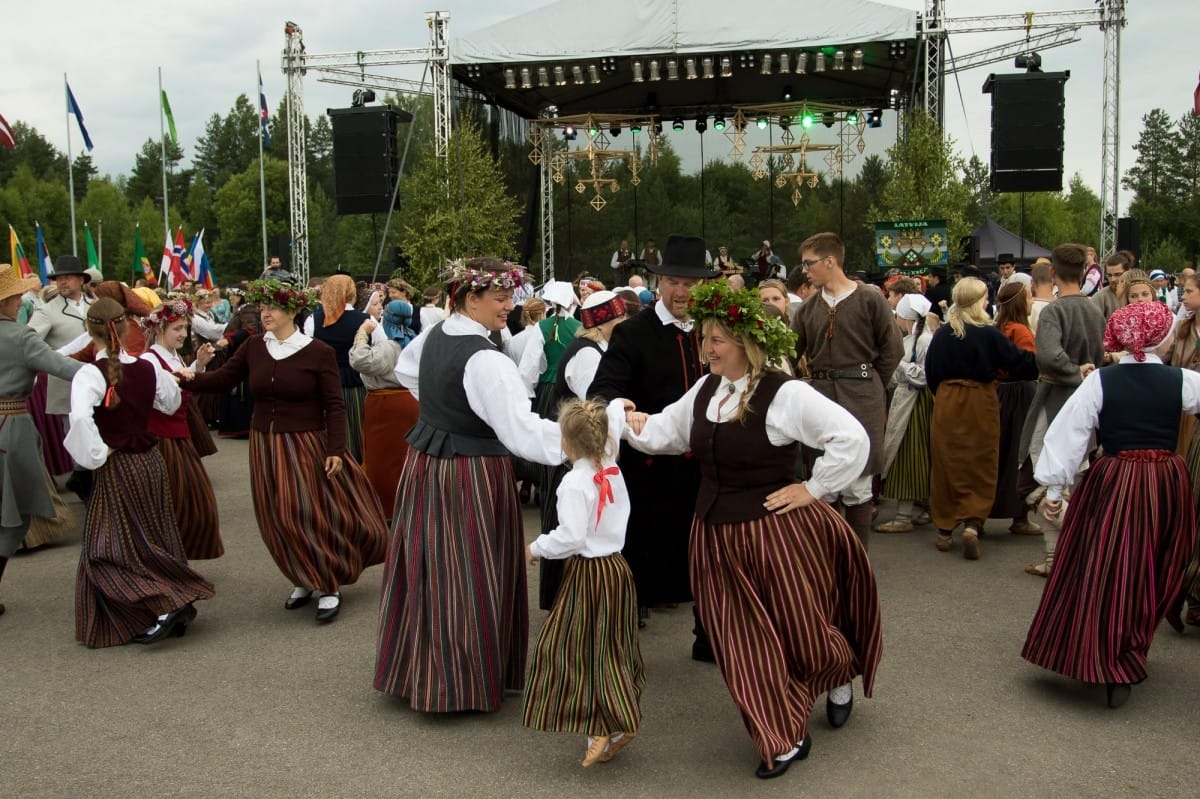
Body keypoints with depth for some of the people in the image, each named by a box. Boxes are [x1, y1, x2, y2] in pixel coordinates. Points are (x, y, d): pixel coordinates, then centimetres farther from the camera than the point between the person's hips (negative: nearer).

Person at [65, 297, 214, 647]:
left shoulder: (91, 373, -17)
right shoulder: (146, 368, 1)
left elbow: (80, 418, -33)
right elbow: (171, 402, 17)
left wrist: (97, 455, -20)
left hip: (116, 470, -6)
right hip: (152, 462, 6)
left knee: (109, 551, 4)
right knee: (154, 541, 17)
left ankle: (162, 607, -7)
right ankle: (179, 601, 17)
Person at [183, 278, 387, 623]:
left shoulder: (319, 352, -10)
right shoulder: (253, 346, 2)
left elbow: (334, 405, -9)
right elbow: (223, 379, 2)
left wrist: (336, 449, -14)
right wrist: (190, 380, -16)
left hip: (307, 446, -4)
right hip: (266, 446, 4)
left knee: (313, 517, 0)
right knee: (278, 522, 9)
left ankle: (329, 587, 17)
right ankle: (305, 580, 28)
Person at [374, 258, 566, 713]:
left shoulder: (433, 335, 3)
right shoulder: (484, 361, -24)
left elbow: (405, 372, 25)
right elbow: (523, 432, -29)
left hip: (425, 465, 8)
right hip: (470, 477, -8)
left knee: (431, 570, 18)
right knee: (469, 578, 3)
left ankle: (419, 672, 32)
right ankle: (463, 685, 15)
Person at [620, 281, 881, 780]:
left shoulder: (785, 394, -18)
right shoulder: (705, 390, 5)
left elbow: (852, 439, -20)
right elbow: (663, 433, 15)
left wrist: (812, 490, -15)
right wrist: (624, 421, 3)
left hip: (776, 531, -6)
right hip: (718, 534, 6)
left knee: (801, 631, 10)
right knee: (745, 645, 8)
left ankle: (839, 679, 46)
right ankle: (784, 740, 24)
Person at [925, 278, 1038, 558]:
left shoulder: (942, 334, -2)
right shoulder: (988, 335, -13)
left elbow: (930, 372, 7)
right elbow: (1019, 363, -6)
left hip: (946, 404, 3)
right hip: (980, 403, -3)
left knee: (947, 466, 10)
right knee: (980, 467, 6)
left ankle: (945, 529, 14)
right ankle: (972, 523, -8)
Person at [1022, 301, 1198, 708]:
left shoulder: (1100, 381, -7)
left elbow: (1069, 433, -8)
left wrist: (1054, 488, -2)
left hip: (1114, 486, -2)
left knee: (1105, 574, 7)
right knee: (1152, 578, 17)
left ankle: (1110, 665, 12)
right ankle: (1129, 657, 29)